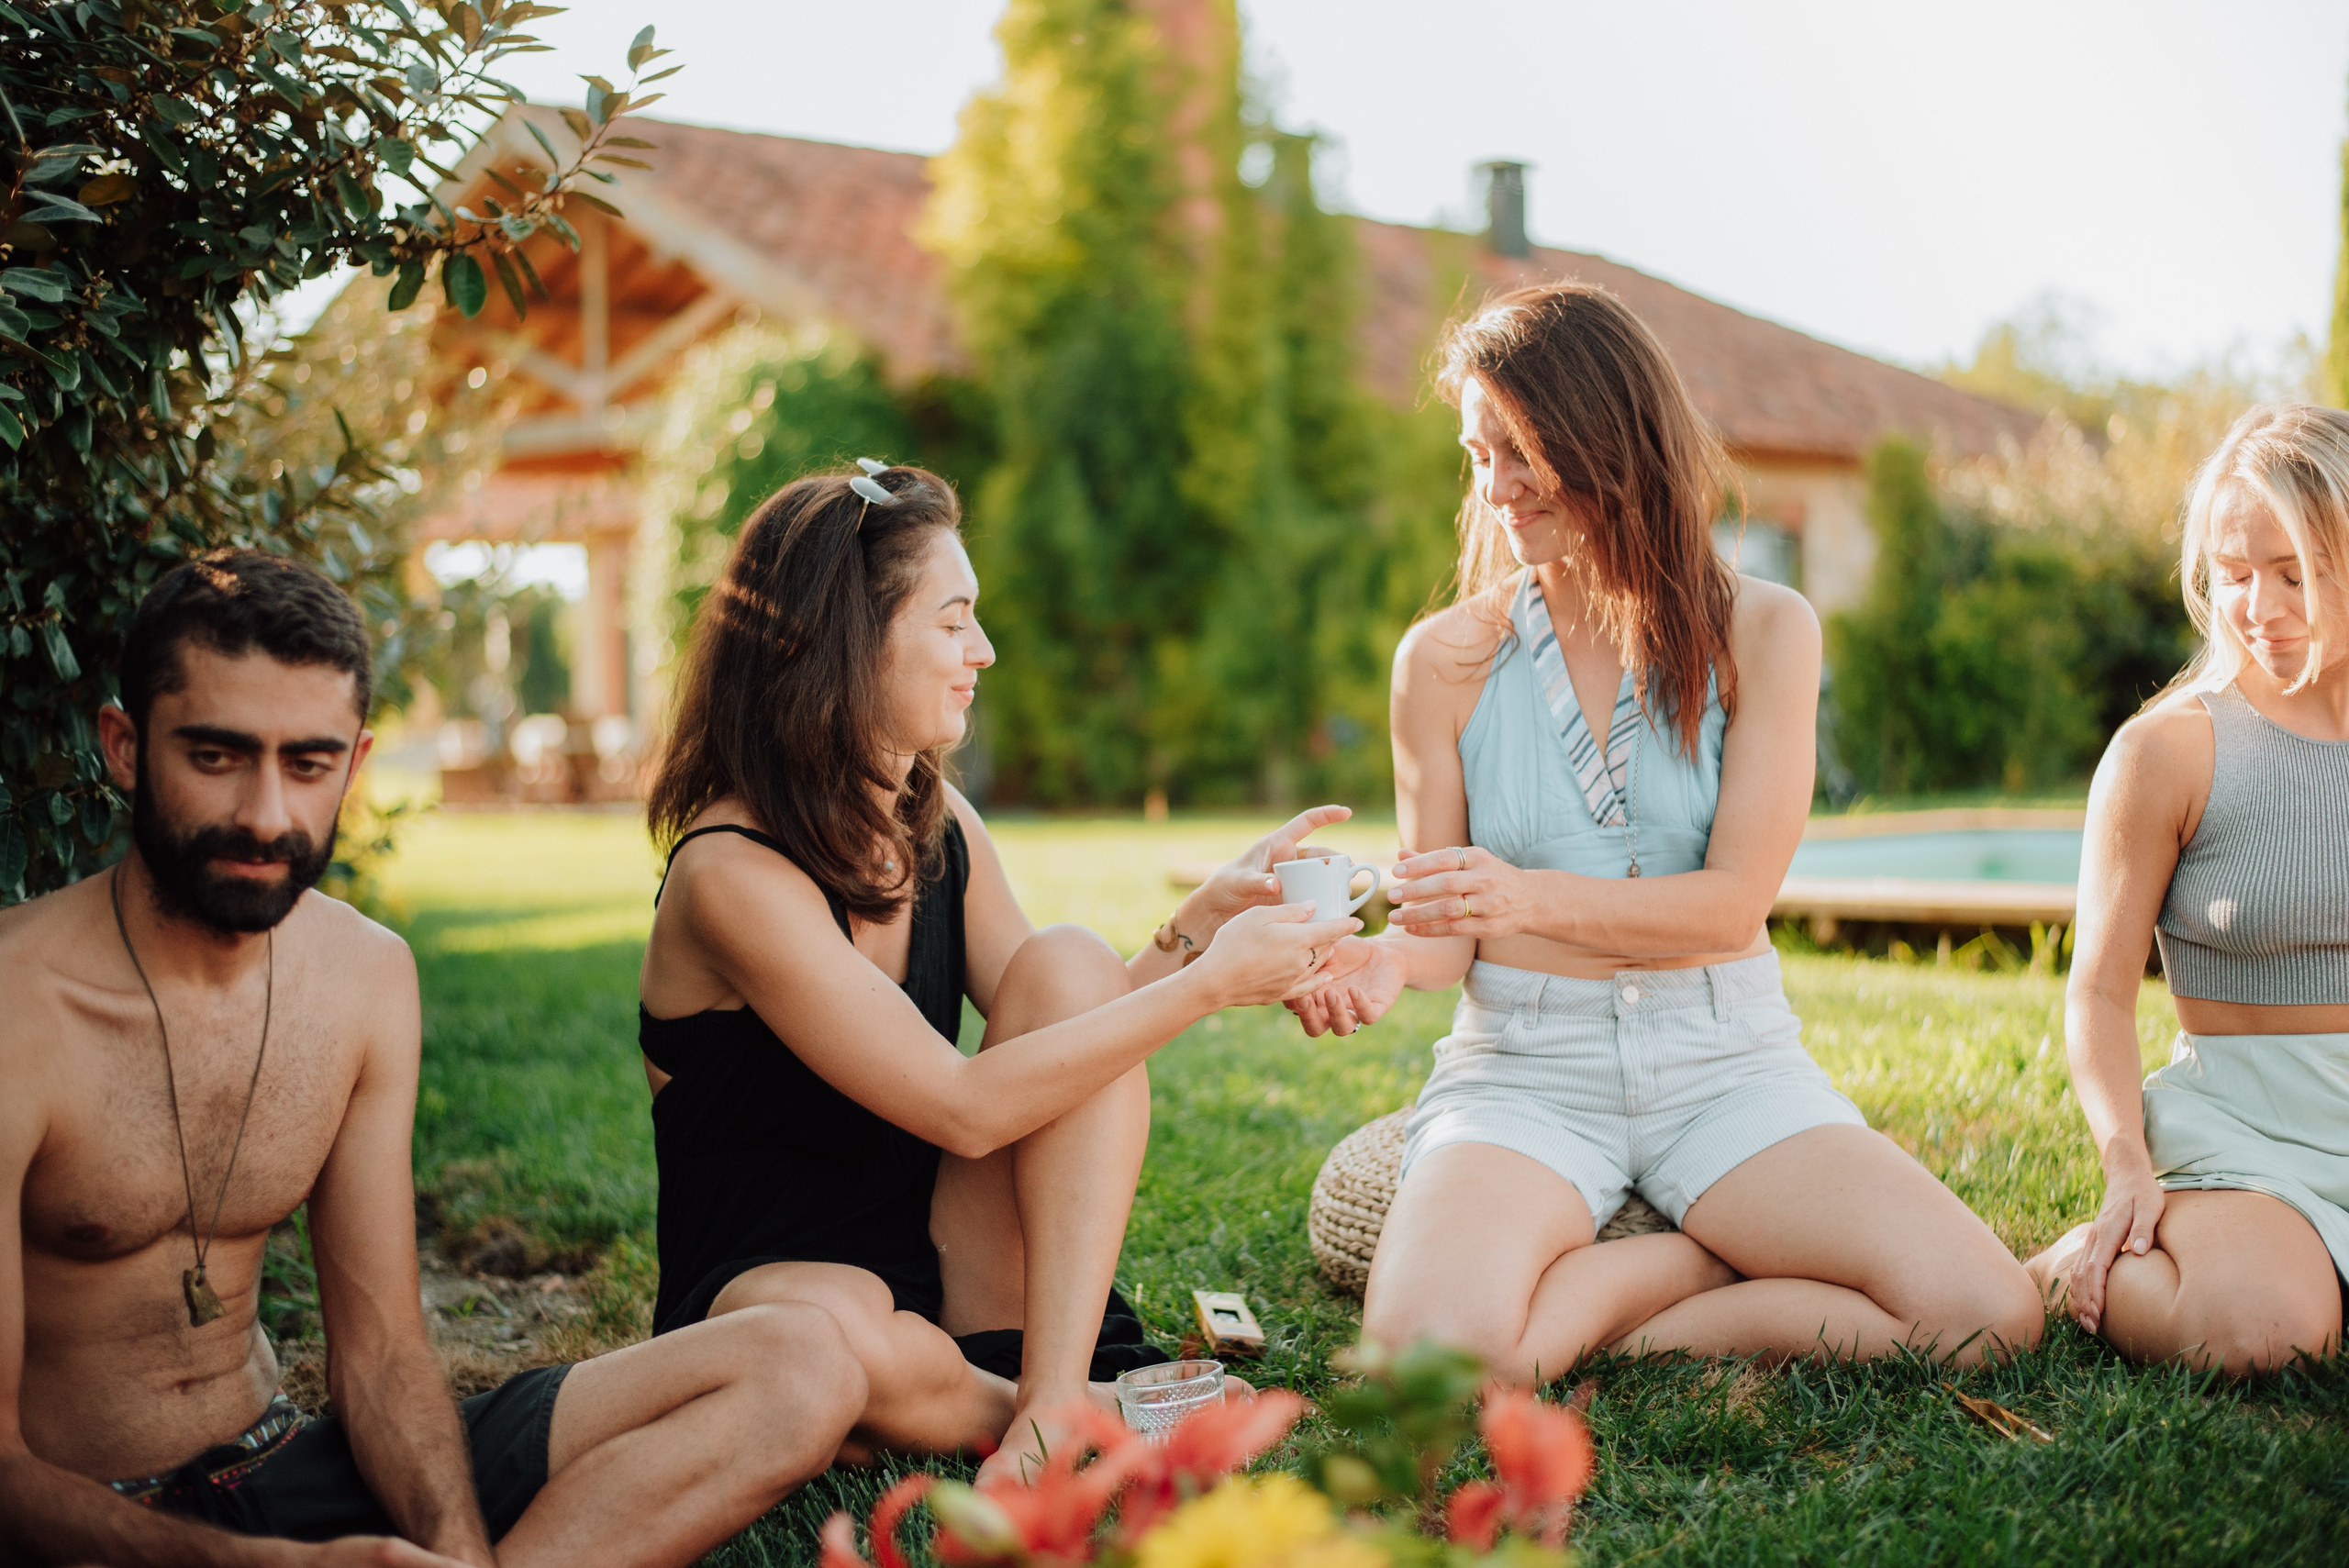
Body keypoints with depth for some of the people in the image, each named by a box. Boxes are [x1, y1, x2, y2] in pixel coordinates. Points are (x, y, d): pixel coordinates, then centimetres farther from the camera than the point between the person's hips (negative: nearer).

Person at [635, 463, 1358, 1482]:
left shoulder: (940, 827, 3)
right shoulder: (731, 874, -21)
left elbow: (1073, 1026, 8)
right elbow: (965, 1108, -25)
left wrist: (1202, 919, -7)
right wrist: (1206, 984, -22)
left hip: (951, 1260, 7)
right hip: (767, 1279, -7)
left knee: (1068, 963, -14)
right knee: (837, 1333, -42)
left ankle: (1051, 1405, -24)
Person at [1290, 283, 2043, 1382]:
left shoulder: (1761, 630, 1)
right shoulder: (1447, 659, 2)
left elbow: (1734, 902, -8)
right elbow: (1447, 927, 4)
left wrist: (1534, 896, -26)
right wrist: (1385, 960, -21)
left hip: (1723, 1058, 1)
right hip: (1524, 1068, 0)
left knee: (1985, 1316, -22)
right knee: (1430, 1349, -32)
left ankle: (1610, 1320, -3)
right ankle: (1743, 1252, -6)